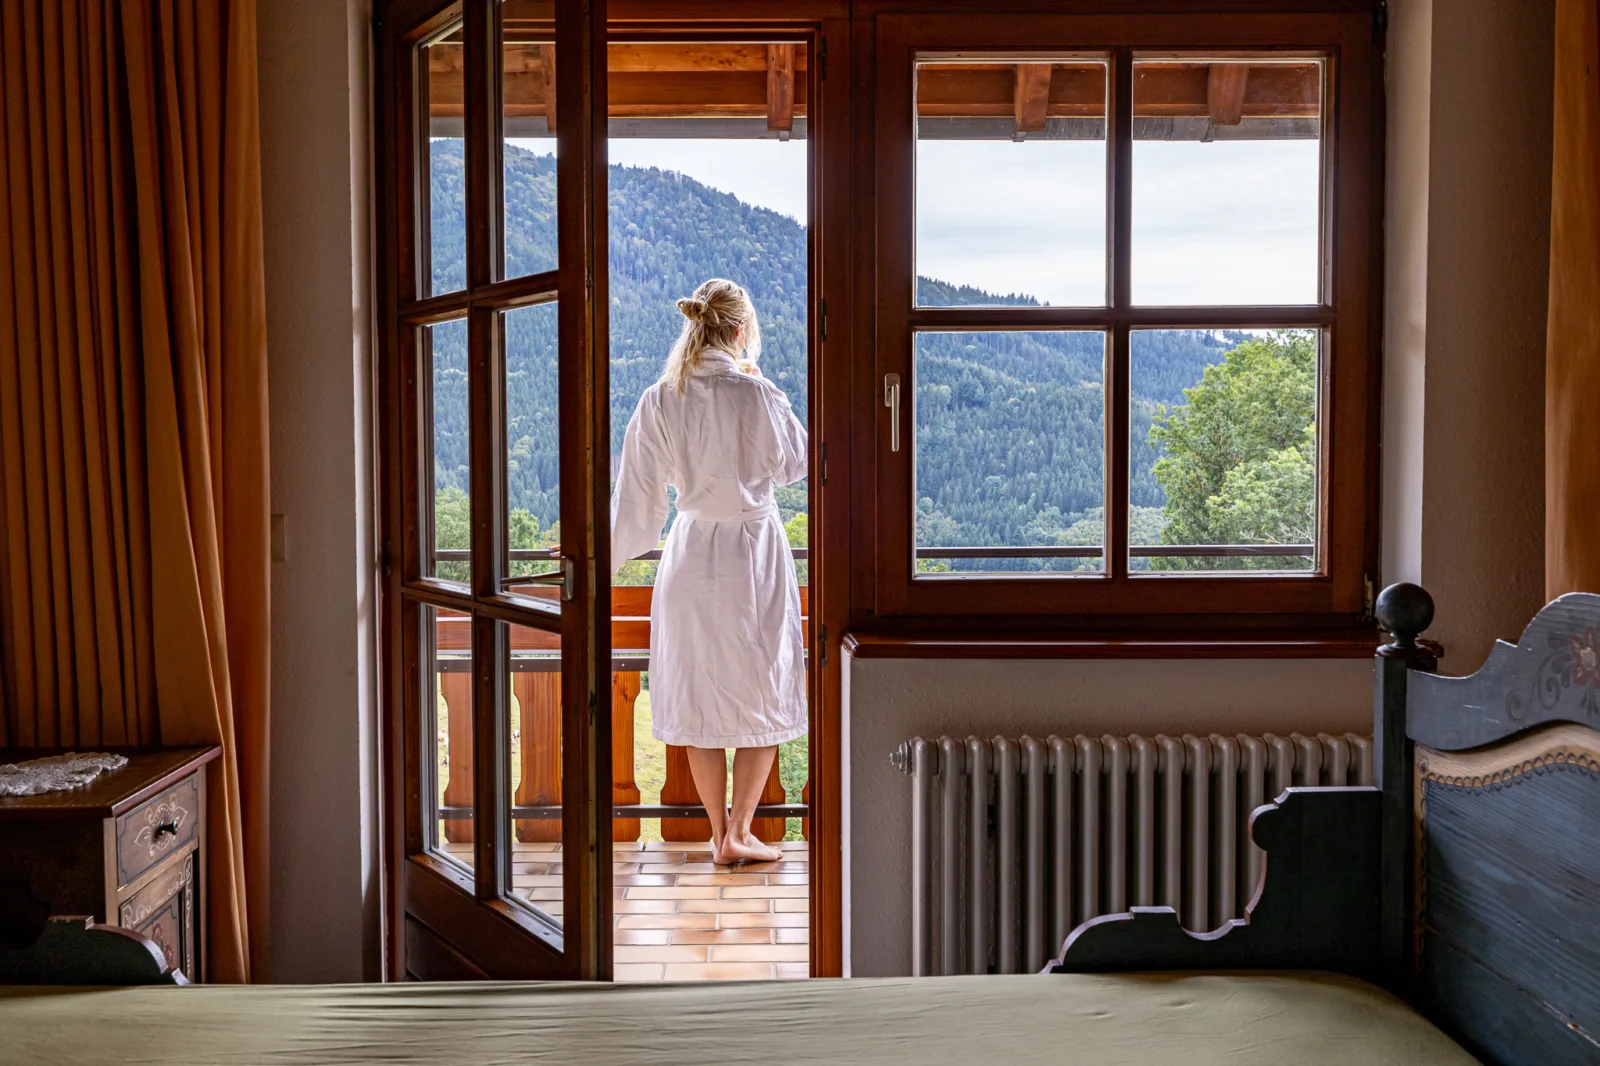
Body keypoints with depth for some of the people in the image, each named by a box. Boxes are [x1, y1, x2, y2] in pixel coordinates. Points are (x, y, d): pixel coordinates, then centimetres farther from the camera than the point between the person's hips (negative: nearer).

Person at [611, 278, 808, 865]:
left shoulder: (658, 402, -4)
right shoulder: (759, 395, -14)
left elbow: (637, 496, 1)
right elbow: (796, 461, 3)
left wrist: (611, 559, 14)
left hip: (690, 553, 4)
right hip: (754, 552, -3)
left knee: (700, 695, 13)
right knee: (763, 695, 10)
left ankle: (719, 832, 21)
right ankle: (739, 831, 10)